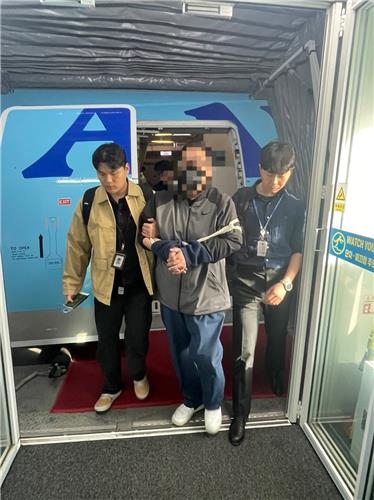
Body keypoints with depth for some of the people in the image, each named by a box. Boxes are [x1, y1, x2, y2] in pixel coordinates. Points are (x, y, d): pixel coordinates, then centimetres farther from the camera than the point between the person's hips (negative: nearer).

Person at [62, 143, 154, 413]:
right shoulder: (89, 202, -7)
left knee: (137, 338, 6)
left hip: (139, 283, -1)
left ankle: (138, 375, 41)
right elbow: (78, 245, 1)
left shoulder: (146, 197, -9)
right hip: (106, 285, 1)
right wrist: (72, 283, 5)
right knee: (107, 340, 14)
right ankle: (112, 386, 42)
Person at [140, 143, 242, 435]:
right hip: (170, 295, 4)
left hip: (206, 296, -3)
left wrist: (187, 253, -24)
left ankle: (213, 404, 41)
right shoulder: (161, 200, -1)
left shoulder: (222, 203, -9)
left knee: (206, 355, 11)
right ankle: (191, 400, 47)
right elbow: (146, 236, -3)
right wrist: (167, 249, -24)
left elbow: (231, 242, -17)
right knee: (181, 353, 20)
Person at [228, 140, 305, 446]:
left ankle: (277, 379, 53)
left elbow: (299, 251, 0)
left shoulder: (295, 207, 1)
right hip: (246, 282, -1)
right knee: (244, 350, -3)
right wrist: (227, 277, -6)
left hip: (280, 282, 2)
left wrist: (284, 283, -13)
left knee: (278, 338, 22)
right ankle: (240, 413, 16)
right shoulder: (241, 199, -1)